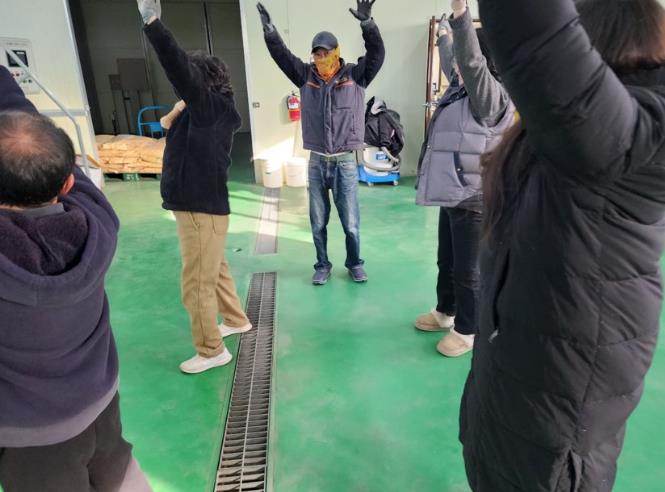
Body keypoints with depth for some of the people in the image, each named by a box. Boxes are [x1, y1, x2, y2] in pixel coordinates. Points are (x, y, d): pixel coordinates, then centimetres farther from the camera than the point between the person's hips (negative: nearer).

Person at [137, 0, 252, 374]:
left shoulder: (211, 106, -14)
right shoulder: (213, 112, 11)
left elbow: (179, 68, -27)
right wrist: (177, 117, -1)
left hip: (203, 209, -10)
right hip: (201, 205, 10)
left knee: (197, 285, -1)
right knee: (215, 271, 23)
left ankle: (212, 351, 13)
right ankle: (236, 320, 40)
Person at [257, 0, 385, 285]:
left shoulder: (355, 75, -1)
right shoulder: (306, 76, 5)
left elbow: (377, 53, -12)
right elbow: (281, 56, 1)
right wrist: (269, 30, -14)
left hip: (345, 162, -2)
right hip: (317, 162, 2)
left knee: (351, 222, 6)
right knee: (318, 222, 11)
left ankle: (355, 264, 27)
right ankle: (322, 266, 27)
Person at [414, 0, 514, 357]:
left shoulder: (493, 95, -11)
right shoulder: (460, 89, 14)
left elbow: (472, 62, -28)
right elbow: (455, 65, 33)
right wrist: (444, 35, 46)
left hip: (474, 200, -9)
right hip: (452, 195, 9)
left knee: (468, 270, 2)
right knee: (447, 262, 21)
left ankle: (466, 331, 18)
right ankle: (445, 312, 39)